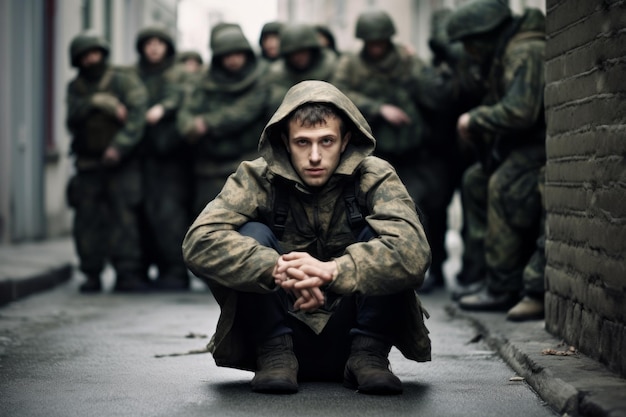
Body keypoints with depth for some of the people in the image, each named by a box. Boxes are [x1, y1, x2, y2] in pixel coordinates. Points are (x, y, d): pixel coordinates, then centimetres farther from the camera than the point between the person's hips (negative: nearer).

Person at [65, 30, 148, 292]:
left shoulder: (123, 81, -1)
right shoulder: (76, 88, 12)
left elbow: (136, 115, -15)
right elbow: (74, 116, -6)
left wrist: (120, 144, -26)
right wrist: (100, 102, -20)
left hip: (120, 164, -4)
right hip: (88, 165, 4)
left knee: (123, 217, -10)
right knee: (87, 220, 1)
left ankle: (128, 275, -8)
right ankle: (91, 276, 8)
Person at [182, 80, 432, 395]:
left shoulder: (374, 178, -10)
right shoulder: (258, 178, -9)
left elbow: (413, 251, -28)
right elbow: (199, 242, -24)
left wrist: (332, 271, -41)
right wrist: (277, 269, -39)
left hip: (349, 331, 0)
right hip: (284, 328, 0)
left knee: (379, 233, -21)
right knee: (251, 236, -21)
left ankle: (368, 355, -14)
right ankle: (275, 355, -14)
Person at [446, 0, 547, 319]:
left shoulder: (525, 53, -21)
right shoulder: (505, 54, 13)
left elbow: (519, 111, -31)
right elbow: (497, 102, 22)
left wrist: (475, 120, -17)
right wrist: (474, 121, 1)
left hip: (544, 143, -11)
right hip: (526, 142, 11)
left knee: (504, 186, -25)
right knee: (476, 179, 12)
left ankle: (502, 289, -22)